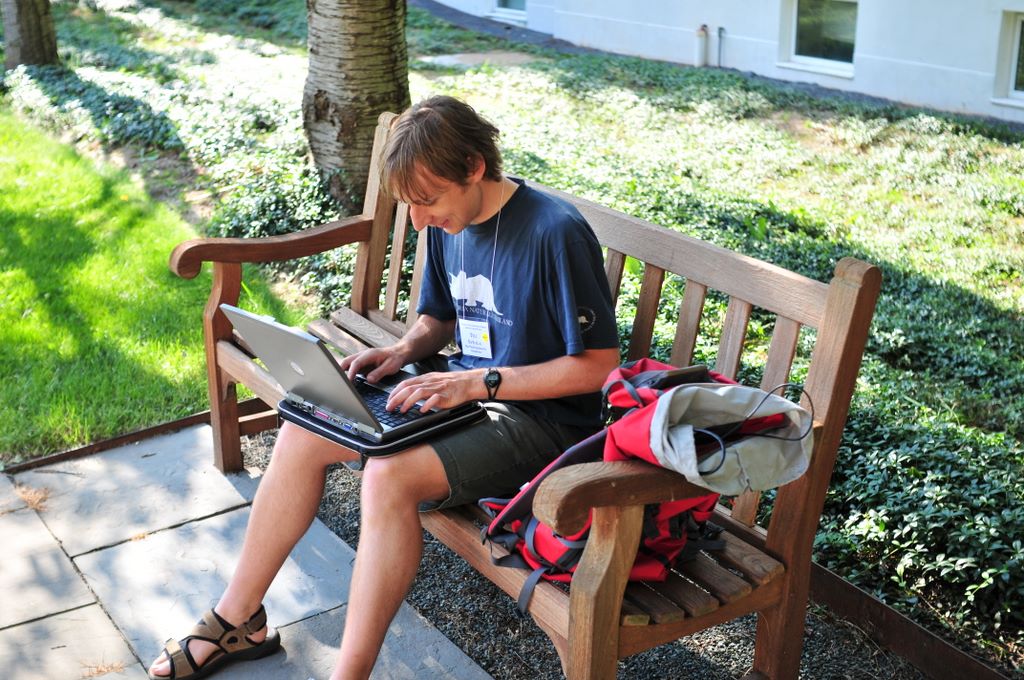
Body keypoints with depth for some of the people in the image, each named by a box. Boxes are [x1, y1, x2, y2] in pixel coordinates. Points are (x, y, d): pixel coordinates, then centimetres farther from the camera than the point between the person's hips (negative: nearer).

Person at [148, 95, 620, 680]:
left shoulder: (556, 233, -21)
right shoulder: (449, 223, 4)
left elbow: (599, 363, -20)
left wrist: (479, 382, -24)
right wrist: (402, 352, -3)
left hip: (540, 418, -8)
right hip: (463, 391, 8)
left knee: (389, 473, -32)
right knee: (303, 435, -5)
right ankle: (238, 620, 8)